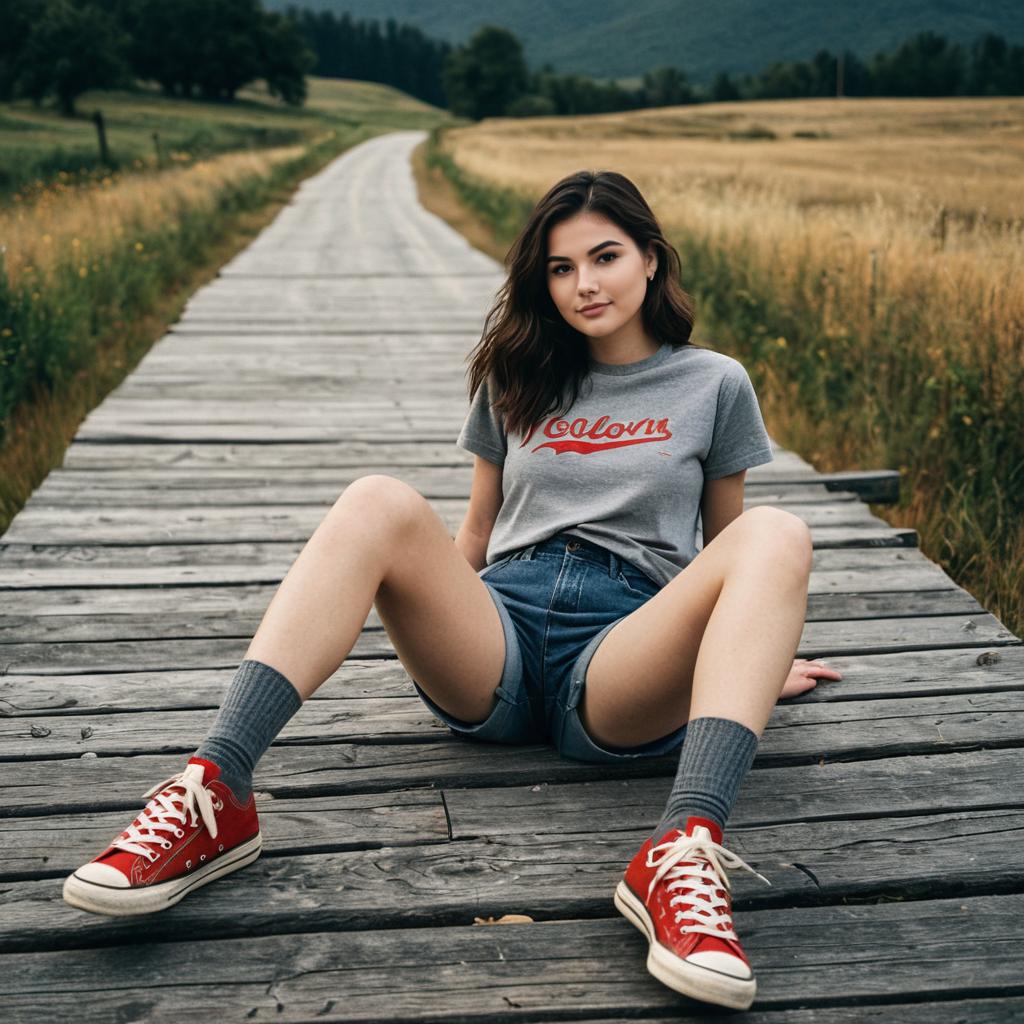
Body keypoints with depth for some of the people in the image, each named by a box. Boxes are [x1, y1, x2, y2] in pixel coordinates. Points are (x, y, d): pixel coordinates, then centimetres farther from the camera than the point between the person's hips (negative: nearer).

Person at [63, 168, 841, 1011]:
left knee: (777, 535, -30)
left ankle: (685, 850, -51)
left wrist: (752, 660, 20)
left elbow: (721, 541, 23)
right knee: (379, 503, -26)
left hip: (623, 659, -1)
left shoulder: (715, 384, 16)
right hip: (495, 645, 2)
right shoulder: (518, 380, 21)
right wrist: (426, 612, 14)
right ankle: (217, 795, -38)